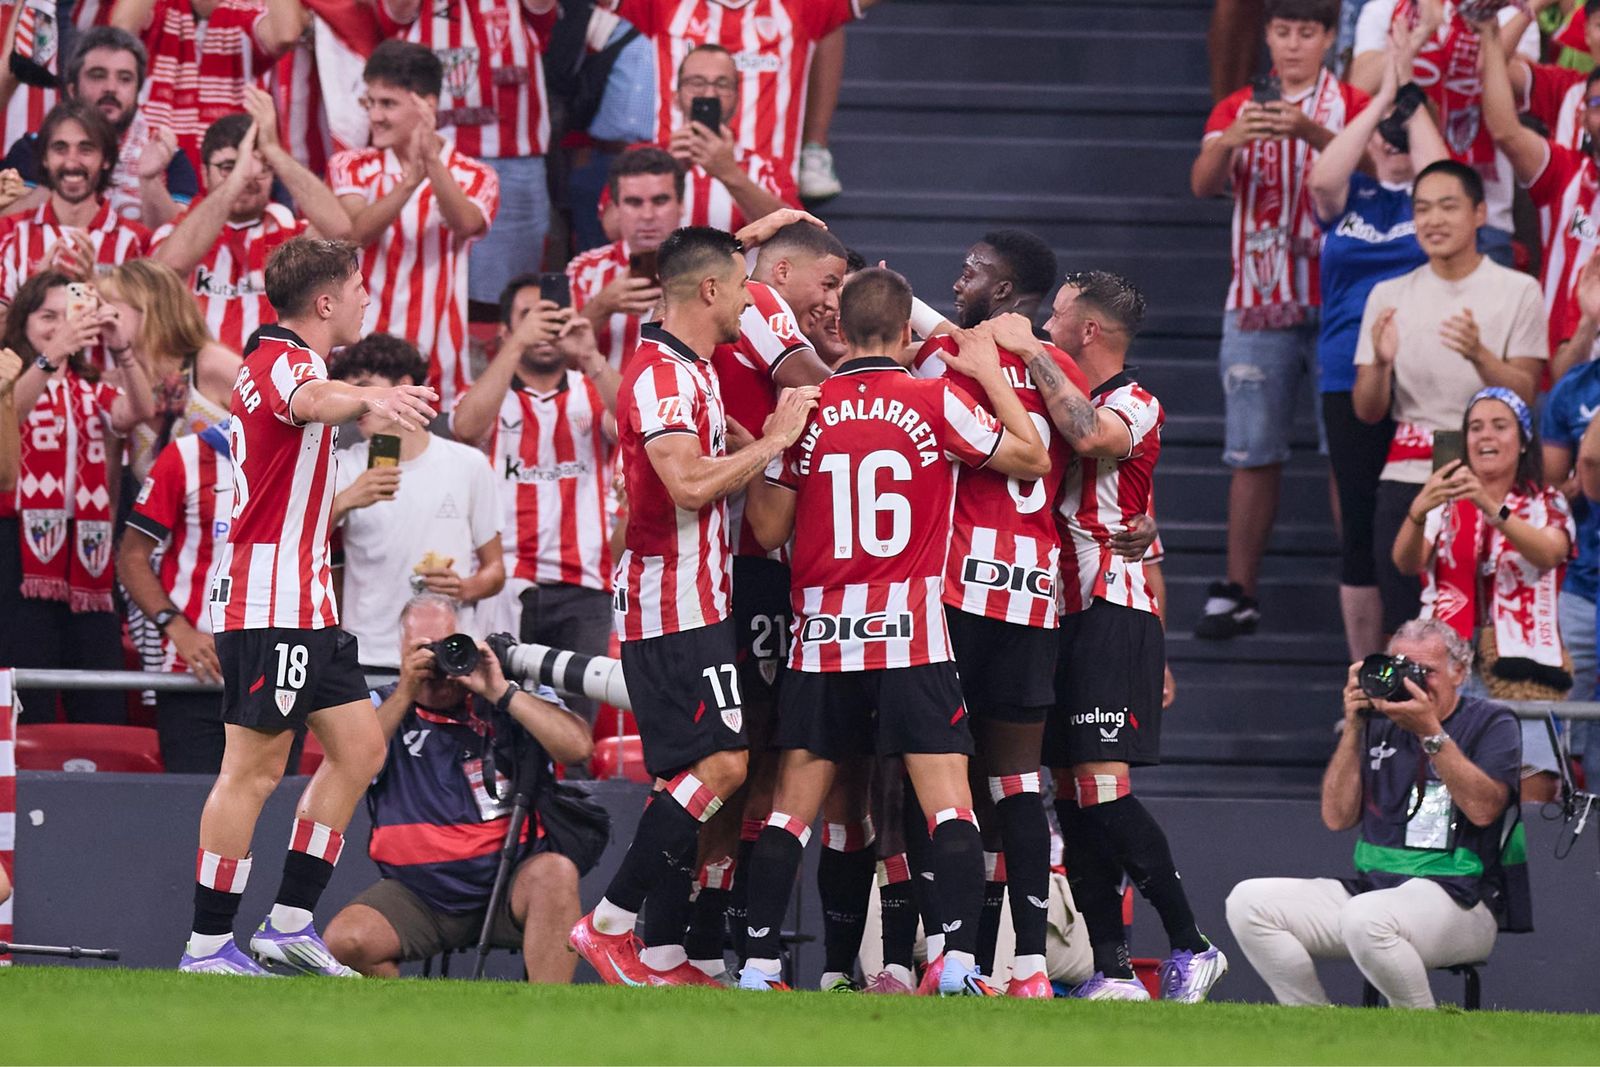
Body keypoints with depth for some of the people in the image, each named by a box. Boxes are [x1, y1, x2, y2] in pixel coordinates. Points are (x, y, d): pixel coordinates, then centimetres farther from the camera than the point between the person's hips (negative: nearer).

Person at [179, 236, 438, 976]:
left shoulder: (277, 360, 17)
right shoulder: (284, 362, -15)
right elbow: (310, 401, -40)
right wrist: (368, 399, -61)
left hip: (303, 603, 11)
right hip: (270, 603, -11)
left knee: (359, 747, 10)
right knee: (255, 767, -8)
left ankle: (290, 921, 11)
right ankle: (208, 947, -6)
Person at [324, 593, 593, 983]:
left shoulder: (515, 699, 5)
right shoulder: (385, 706, 7)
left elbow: (578, 747, -12)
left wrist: (501, 692, -15)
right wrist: (405, 693, -15)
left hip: (506, 887, -1)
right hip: (417, 893, 1)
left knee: (556, 872, -33)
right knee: (343, 942, -25)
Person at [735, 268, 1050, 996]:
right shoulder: (936, 401, -4)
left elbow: (769, 530, 6)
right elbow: (1033, 459, 7)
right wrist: (989, 371, 16)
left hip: (820, 637, 2)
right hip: (910, 635, -2)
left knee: (791, 807, 6)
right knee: (949, 803, -4)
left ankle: (757, 965, 3)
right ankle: (960, 957, -16)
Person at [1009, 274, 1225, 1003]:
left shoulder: (1134, 405, -7)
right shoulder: (1070, 402, 19)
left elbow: (1092, 435, -29)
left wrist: (1031, 353, -20)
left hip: (1112, 615, -9)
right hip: (1065, 614, 9)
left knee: (1102, 788, -16)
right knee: (1073, 797, 5)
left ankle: (1191, 949, -12)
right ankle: (1112, 973, 6)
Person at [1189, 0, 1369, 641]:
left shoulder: (1351, 106, 4)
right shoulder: (1237, 110, 12)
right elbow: (1203, 184, -2)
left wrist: (1312, 134, -31)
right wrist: (1232, 142, -24)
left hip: (1337, 301, -2)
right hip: (1258, 307, 2)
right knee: (1253, 454, 1)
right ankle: (1236, 594, 3)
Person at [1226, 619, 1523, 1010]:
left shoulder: (1491, 723, 3)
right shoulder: (1377, 725, 16)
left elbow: (1483, 808, -14)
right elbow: (1338, 817, 9)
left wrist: (1431, 731, -17)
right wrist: (1353, 728, 1)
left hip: (1457, 898, -6)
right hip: (1371, 886, 6)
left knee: (1365, 918, -39)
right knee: (1248, 902, -9)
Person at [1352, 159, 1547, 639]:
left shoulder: (1518, 292, 2)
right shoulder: (1389, 296, 10)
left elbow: (1523, 394, -4)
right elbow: (1367, 411, 8)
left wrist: (1479, 355, -23)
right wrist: (1380, 364, -14)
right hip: (1407, 478, 3)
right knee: (1404, 626, -5)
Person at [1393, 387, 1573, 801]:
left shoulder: (1547, 505, 10)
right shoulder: (1445, 503, 14)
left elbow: (1547, 553, -13)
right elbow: (1406, 562, -5)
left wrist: (1492, 508, -31)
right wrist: (1418, 512, -27)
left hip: (1525, 671, -1)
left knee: (1532, 791, -13)